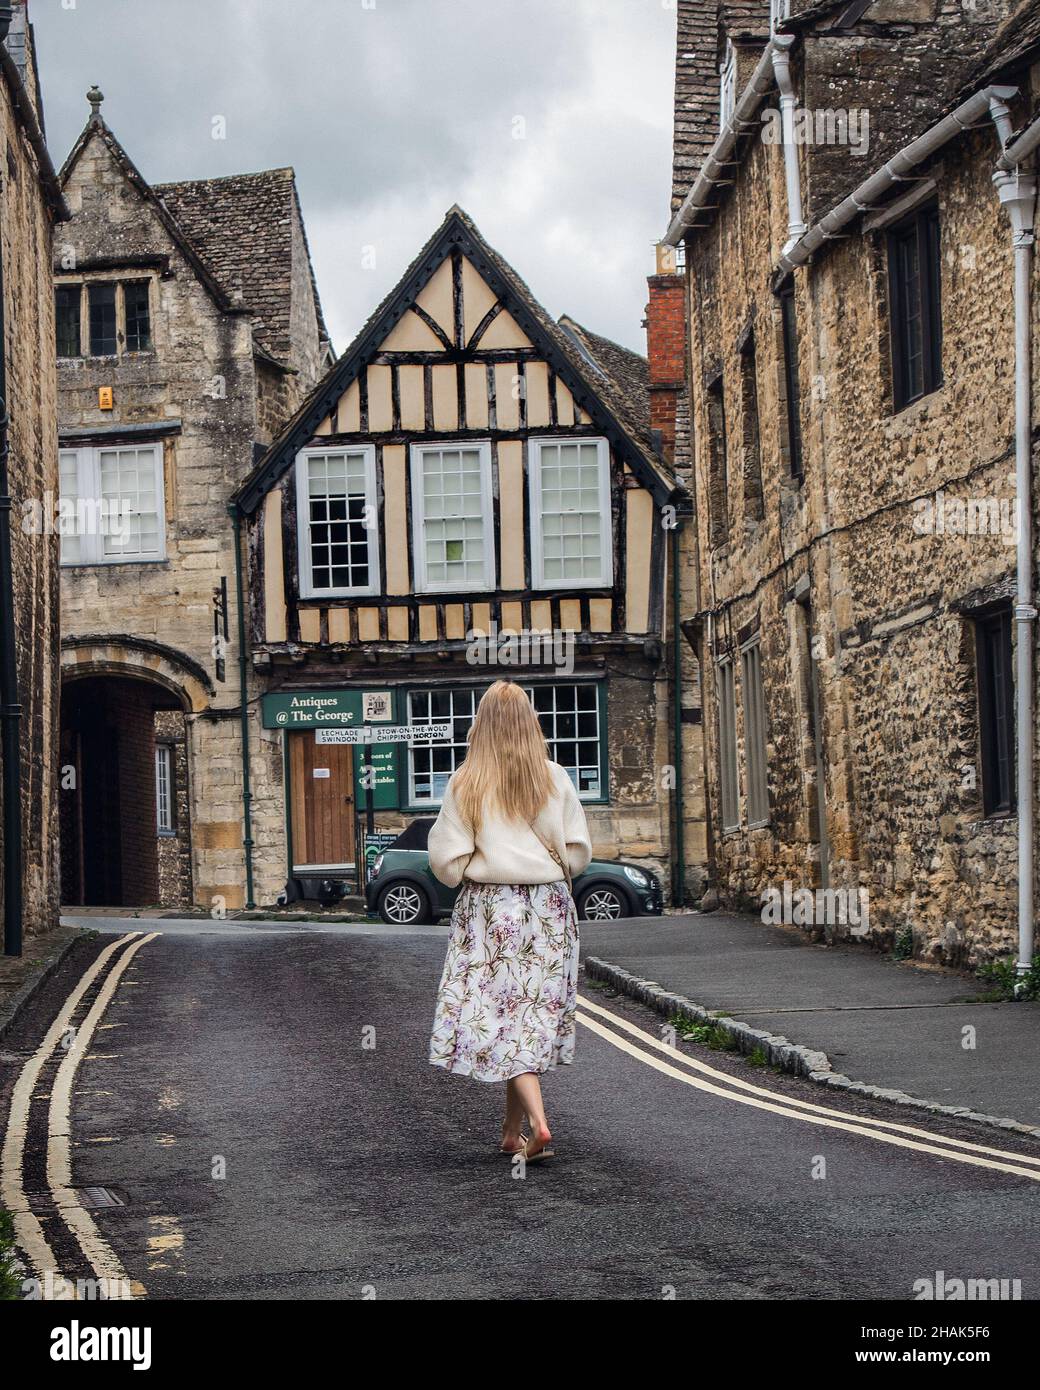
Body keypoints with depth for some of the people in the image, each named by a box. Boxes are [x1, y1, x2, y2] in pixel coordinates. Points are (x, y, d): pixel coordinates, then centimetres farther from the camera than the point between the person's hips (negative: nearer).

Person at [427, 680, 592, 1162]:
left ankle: (538, 1124, -17)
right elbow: (579, 852, 1)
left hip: (489, 910, -3)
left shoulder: (465, 784, -8)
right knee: (535, 1014, 12)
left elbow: (447, 862, -7)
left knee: (499, 1016, -1)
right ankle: (512, 1131, 20)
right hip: (549, 908, 3)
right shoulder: (555, 779, -2)